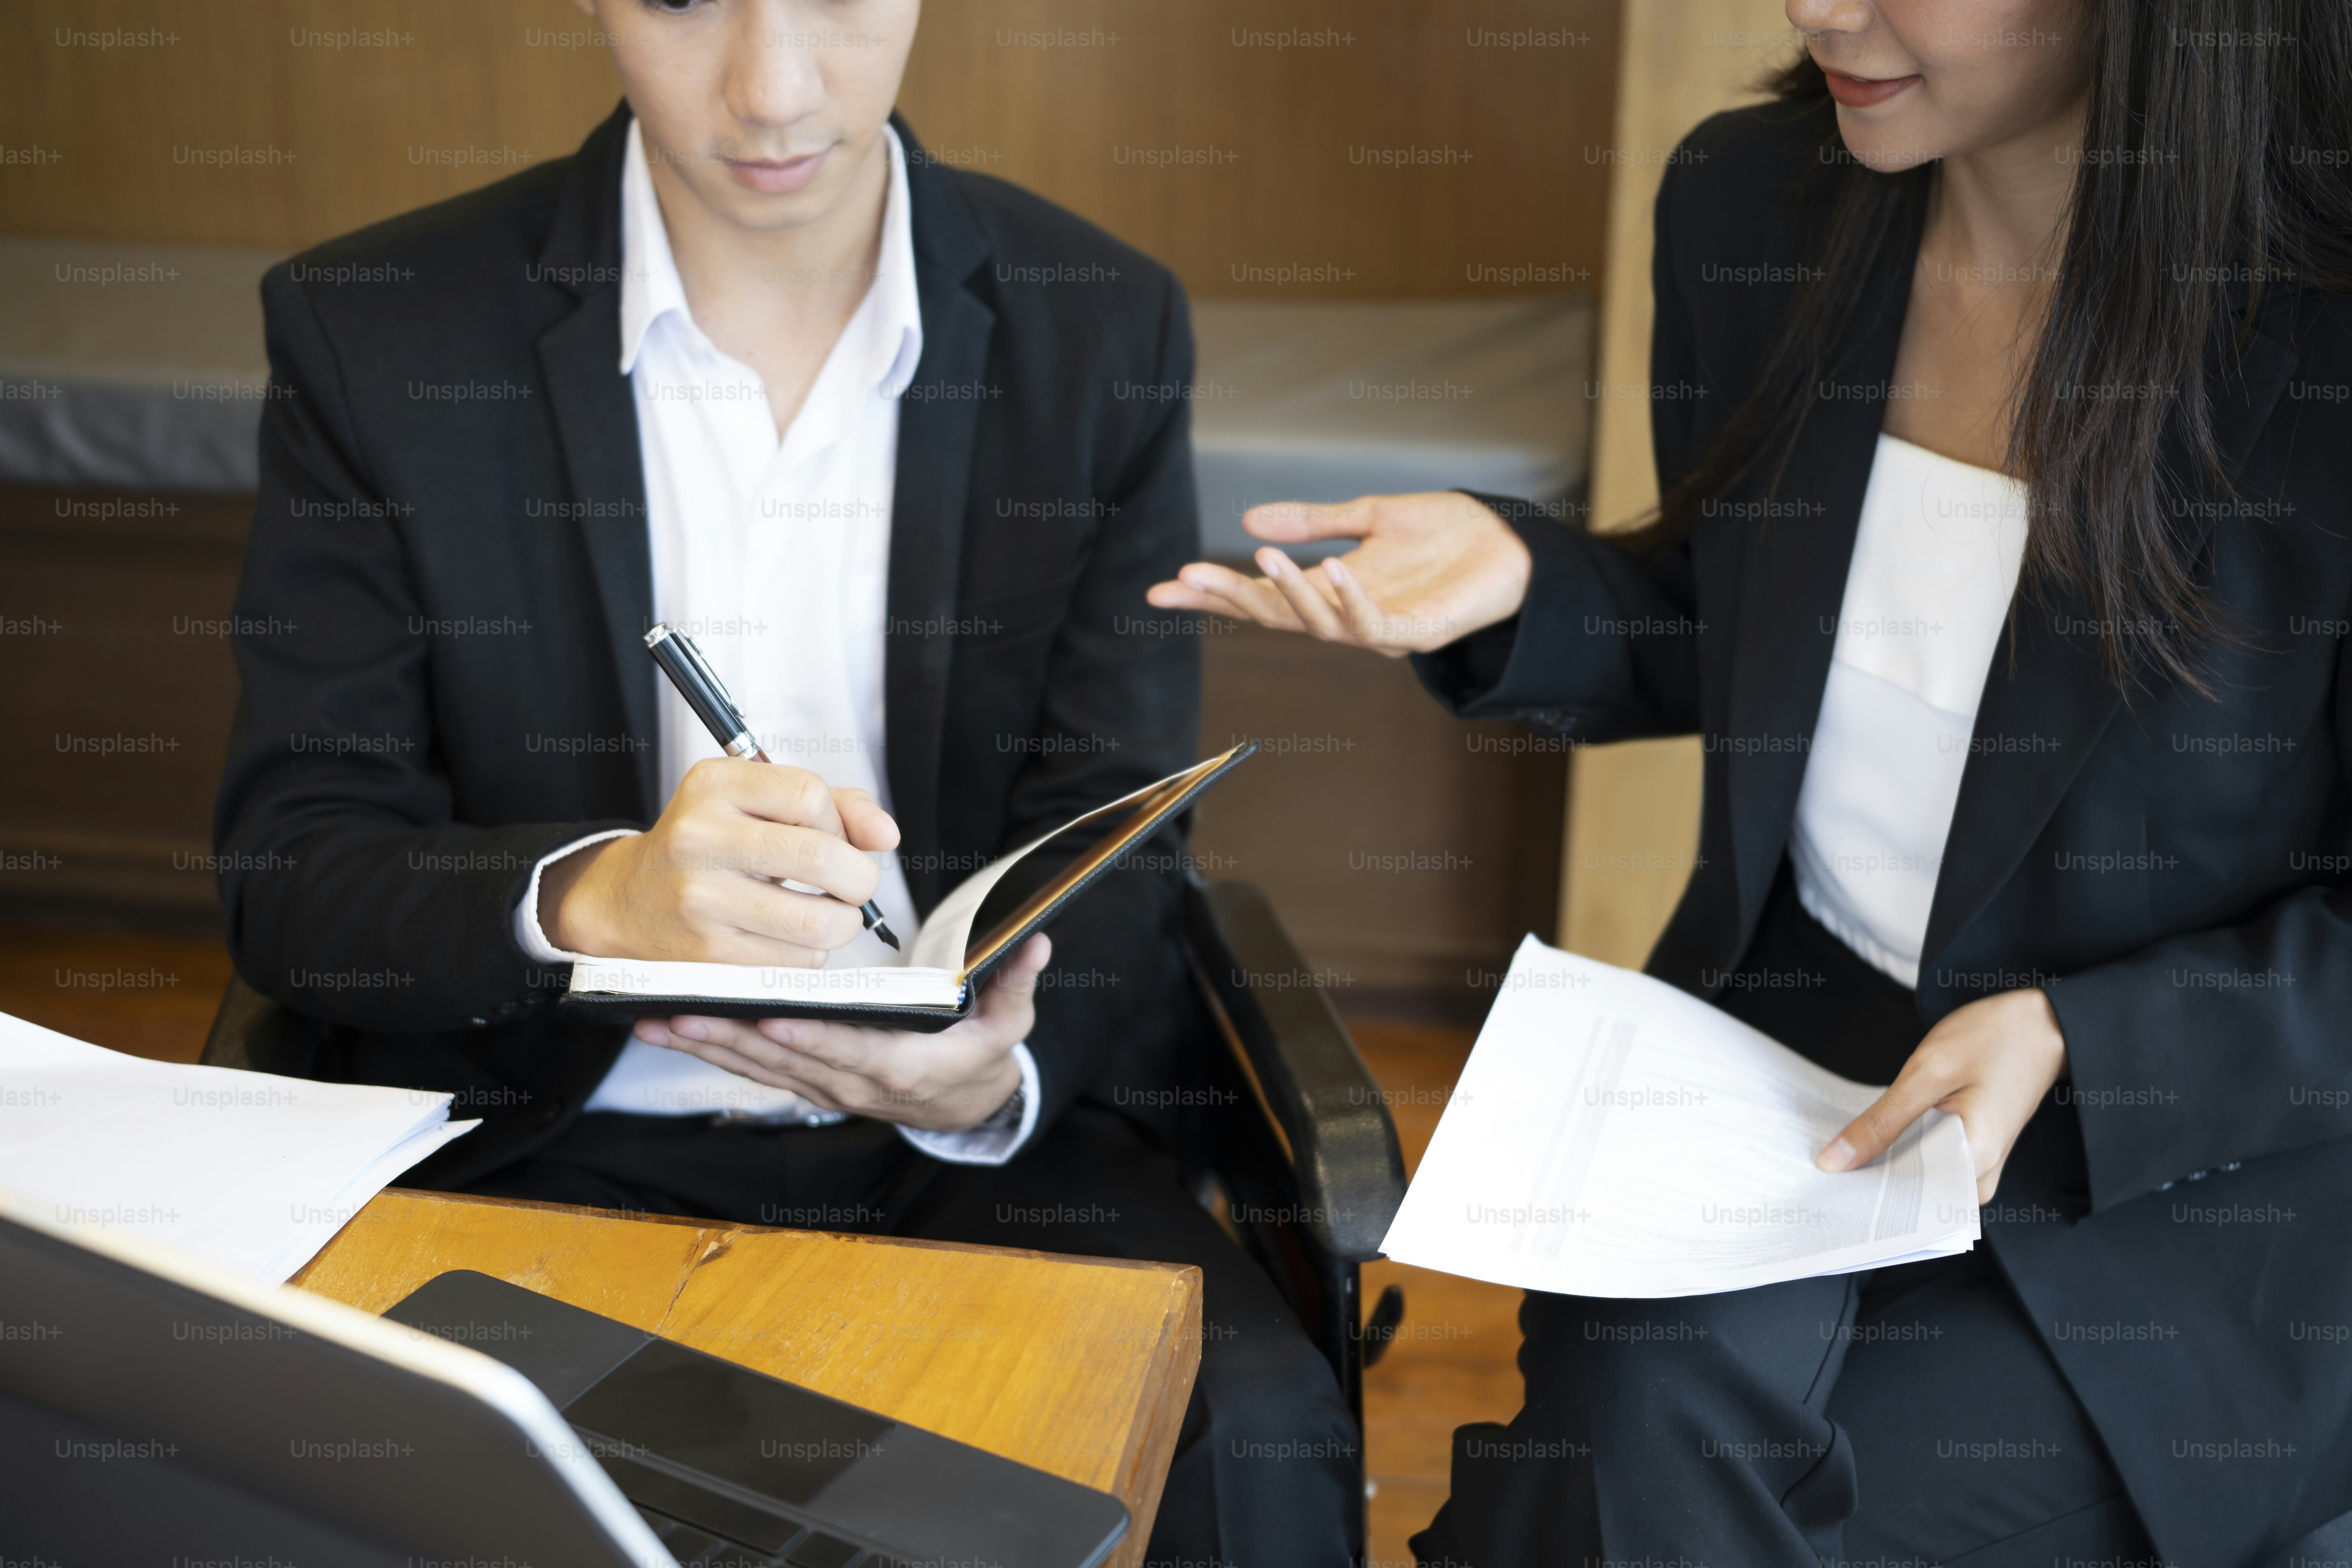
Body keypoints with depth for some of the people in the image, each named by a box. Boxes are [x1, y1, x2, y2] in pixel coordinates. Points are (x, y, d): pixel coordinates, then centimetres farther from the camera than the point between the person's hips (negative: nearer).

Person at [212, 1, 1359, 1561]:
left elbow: (1115, 856, 1)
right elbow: (288, 871, -6)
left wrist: (1003, 1068, -23)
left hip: (972, 1142, 1)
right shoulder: (374, 335, -3)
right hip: (551, 1138, 0)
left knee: (1257, 1435, -25)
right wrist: (594, 897, -28)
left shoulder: (1105, 329, 1)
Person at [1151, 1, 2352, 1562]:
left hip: (2177, 1180, -3)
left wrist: (2072, 1047, -22)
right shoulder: (1753, 202, -3)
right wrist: (1522, 580, -6)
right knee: (1656, 1442, -26)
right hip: (1779, 1025, 4)